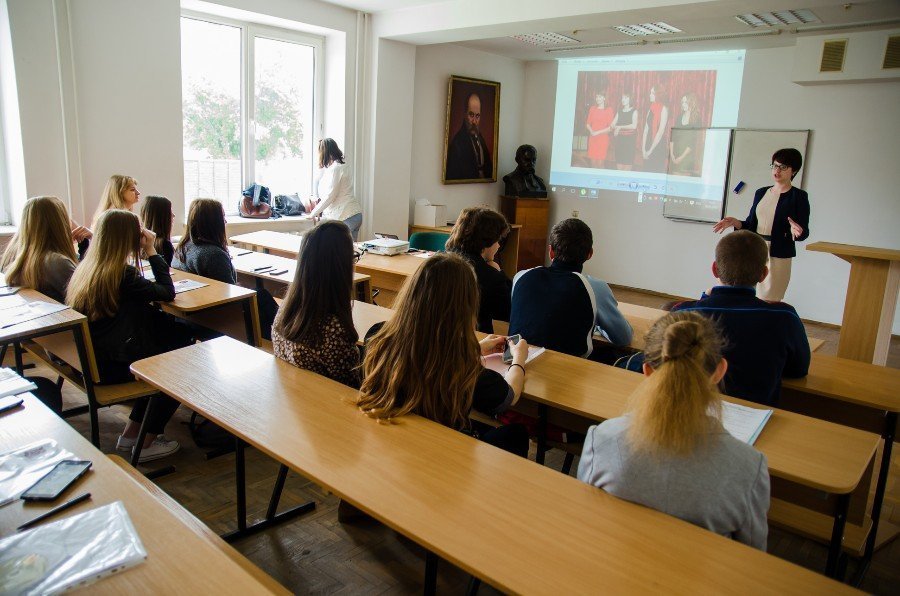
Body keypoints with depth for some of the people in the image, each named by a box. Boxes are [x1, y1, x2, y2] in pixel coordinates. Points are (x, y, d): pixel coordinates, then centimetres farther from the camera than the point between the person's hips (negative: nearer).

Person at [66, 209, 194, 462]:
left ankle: (131, 433, 24)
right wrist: (151, 250, -8)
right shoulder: (122, 274, -21)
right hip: (113, 367, -9)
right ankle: (145, 444, 14)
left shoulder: (86, 268, 4)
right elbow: (167, 292, -13)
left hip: (90, 360, 9)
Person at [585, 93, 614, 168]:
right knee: (593, 161, 2)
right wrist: (591, 131, -9)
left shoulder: (609, 110, 0)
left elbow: (610, 127, -4)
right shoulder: (592, 109, 11)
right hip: (592, 138, 3)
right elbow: (587, 123, 11)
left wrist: (598, 132, -11)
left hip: (603, 138, -3)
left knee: (600, 163, -6)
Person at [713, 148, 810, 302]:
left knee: (769, 304, -4)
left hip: (778, 256, -5)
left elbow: (804, 232, -5)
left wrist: (797, 232, -26)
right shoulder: (761, 193, 12)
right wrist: (735, 222, -3)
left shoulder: (799, 196, -3)